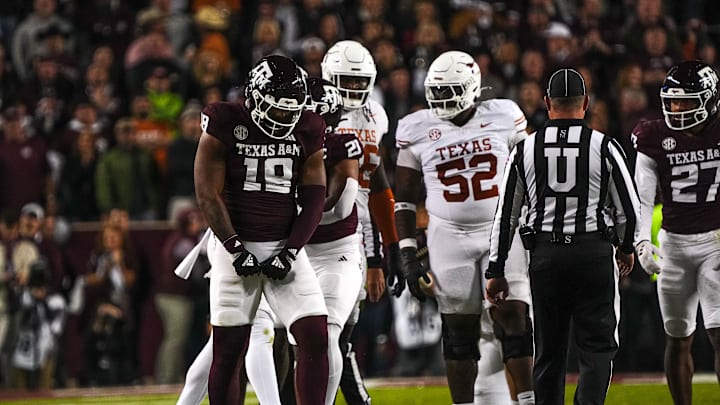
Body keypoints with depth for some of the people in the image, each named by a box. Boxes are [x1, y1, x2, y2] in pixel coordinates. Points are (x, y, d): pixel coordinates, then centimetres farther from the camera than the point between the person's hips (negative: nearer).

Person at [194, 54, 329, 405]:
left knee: (315, 337, -9)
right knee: (228, 351, -2)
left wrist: (289, 253, -7)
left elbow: (313, 200, 5)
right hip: (236, 246, -3)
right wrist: (236, 250, -15)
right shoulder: (226, 125, -7)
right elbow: (208, 195, -9)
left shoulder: (307, 132, 4)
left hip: (286, 247, 3)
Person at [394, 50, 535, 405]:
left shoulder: (503, 118, 0)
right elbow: (404, 199, 5)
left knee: (513, 319, -9)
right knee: (459, 331, 3)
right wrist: (407, 255, -1)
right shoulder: (417, 130, 0)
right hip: (450, 238, 0)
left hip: (503, 231, 0)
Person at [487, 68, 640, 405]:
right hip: (593, 251, -2)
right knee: (597, 347, 2)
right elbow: (629, 209, 3)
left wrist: (496, 272, 13)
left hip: (545, 255, 2)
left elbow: (505, 216, 6)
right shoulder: (604, 147, -3)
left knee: (549, 349, 11)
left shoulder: (524, 150, 3)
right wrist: (626, 247, 23)